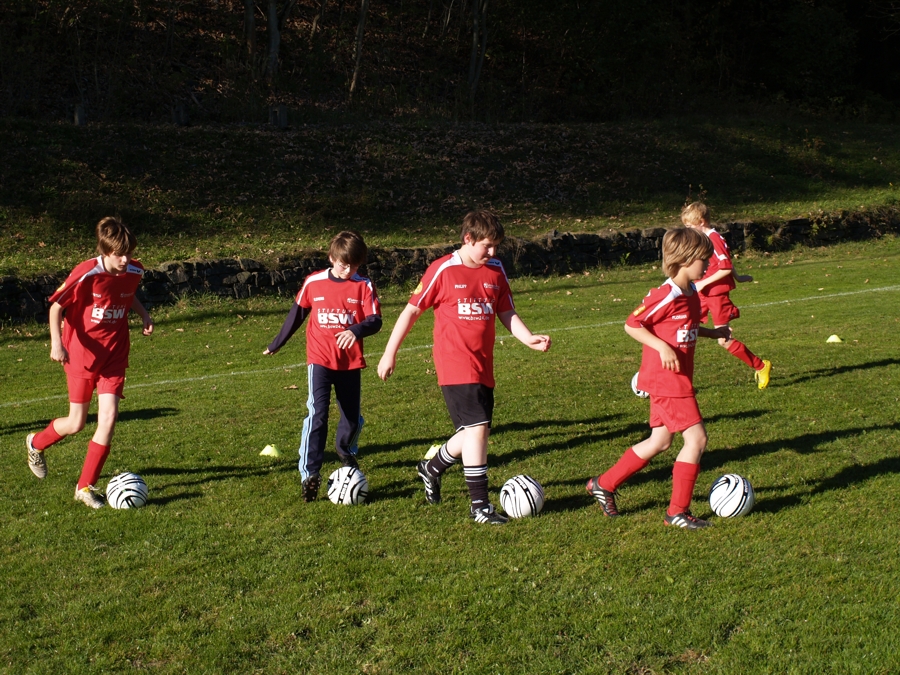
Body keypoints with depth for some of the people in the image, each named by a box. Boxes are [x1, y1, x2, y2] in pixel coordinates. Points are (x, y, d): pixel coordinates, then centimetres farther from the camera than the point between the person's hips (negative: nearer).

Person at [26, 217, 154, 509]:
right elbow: (56, 306, -10)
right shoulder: (86, 274, -20)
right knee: (76, 424, 5)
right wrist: (56, 342, -22)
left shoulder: (134, 272, -5)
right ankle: (36, 443, 39)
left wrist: (144, 314, 3)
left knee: (109, 418, -9)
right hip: (81, 355, -4)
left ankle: (85, 486, 5)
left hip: (114, 356, 4)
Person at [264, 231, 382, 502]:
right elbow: (297, 314, 11)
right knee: (317, 414, -15)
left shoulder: (364, 287, -4)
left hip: (350, 362, 2)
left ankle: (346, 452, 47)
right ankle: (309, 474, -11)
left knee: (353, 418, 14)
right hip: (320, 360, -2)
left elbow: (375, 321, -11)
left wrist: (356, 331, -33)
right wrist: (277, 344, 20)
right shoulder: (313, 283, -2)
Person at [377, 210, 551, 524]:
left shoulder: (496, 270, 8)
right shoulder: (442, 270, -8)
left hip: (483, 366, 7)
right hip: (455, 364, -7)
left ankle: (431, 468, 37)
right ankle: (480, 505, -6)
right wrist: (390, 354, -1)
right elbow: (412, 311, -2)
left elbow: (507, 313, 12)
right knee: (477, 426, -15)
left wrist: (529, 339, -6)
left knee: (476, 432, 11)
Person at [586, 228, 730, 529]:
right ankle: (678, 511, 1)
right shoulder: (665, 296, -18)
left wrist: (714, 333, 12)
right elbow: (632, 325, -17)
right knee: (696, 438, -10)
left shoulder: (692, 295, 10)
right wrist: (662, 347, -26)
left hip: (678, 379, 10)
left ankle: (603, 484, 26)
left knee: (660, 442, 15)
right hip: (665, 379, -10)